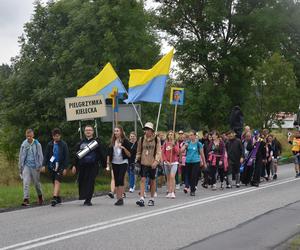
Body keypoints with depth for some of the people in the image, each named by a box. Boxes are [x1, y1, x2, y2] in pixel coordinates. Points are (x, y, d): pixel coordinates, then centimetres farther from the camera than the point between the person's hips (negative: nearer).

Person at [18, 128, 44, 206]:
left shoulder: (37, 144, -3)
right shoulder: (24, 144, 2)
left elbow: (40, 156, 1)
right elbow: (21, 156, 8)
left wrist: (39, 166, -6)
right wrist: (20, 167, 8)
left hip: (35, 166, -1)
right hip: (26, 166, 1)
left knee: (37, 183, 11)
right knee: (25, 183, -11)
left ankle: (40, 197, 34)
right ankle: (26, 199, -13)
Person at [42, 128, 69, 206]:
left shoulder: (63, 145, -1)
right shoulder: (49, 145, 8)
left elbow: (66, 157, -1)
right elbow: (46, 155, 10)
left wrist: (65, 168, -7)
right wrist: (44, 165, -2)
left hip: (60, 166, -4)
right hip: (52, 166, 4)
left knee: (57, 181, -16)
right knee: (54, 182, 10)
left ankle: (55, 198, -24)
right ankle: (58, 198, 22)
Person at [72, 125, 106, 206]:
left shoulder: (96, 142, 5)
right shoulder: (80, 143, 14)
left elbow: (101, 154, 4)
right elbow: (76, 155, 16)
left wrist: (104, 165, 1)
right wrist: (74, 165, 10)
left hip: (93, 166, -3)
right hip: (82, 166, 3)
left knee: (90, 182, -7)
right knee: (82, 183, 1)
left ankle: (88, 199, -4)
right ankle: (84, 197, 16)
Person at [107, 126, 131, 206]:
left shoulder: (125, 141, -3)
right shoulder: (112, 142, 9)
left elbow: (129, 155, -6)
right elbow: (109, 153, 14)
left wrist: (123, 148, -19)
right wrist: (108, 162, 5)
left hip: (123, 163, -5)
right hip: (115, 163, 5)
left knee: (120, 179, -15)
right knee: (116, 181, 5)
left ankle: (121, 198, -14)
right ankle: (118, 198, 10)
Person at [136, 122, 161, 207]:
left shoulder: (156, 139, -1)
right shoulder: (141, 139, 5)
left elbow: (158, 151, -5)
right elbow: (139, 151, 14)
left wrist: (156, 161, -17)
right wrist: (137, 159, 4)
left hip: (152, 163, -1)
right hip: (143, 162, 1)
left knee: (152, 180, 9)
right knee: (142, 179, -11)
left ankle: (152, 199, 21)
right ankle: (142, 198, -16)